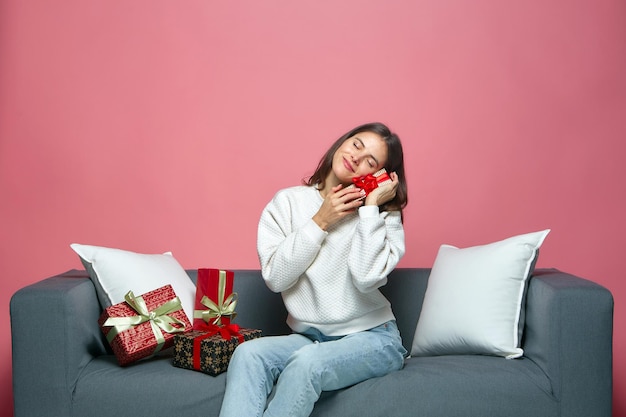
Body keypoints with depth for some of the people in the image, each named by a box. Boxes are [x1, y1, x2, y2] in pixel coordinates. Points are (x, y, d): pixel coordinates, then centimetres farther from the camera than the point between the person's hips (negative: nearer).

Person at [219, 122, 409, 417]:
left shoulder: (384, 214, -1)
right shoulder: (287, 202, 3)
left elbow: (367, 278, -19)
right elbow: (276, 278, -8)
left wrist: (371, 206, -15)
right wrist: (320, 222, -11)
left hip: (370, 337, -2)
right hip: (307, 337, 2)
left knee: (308, 361, -32)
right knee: (249, 354, -27)